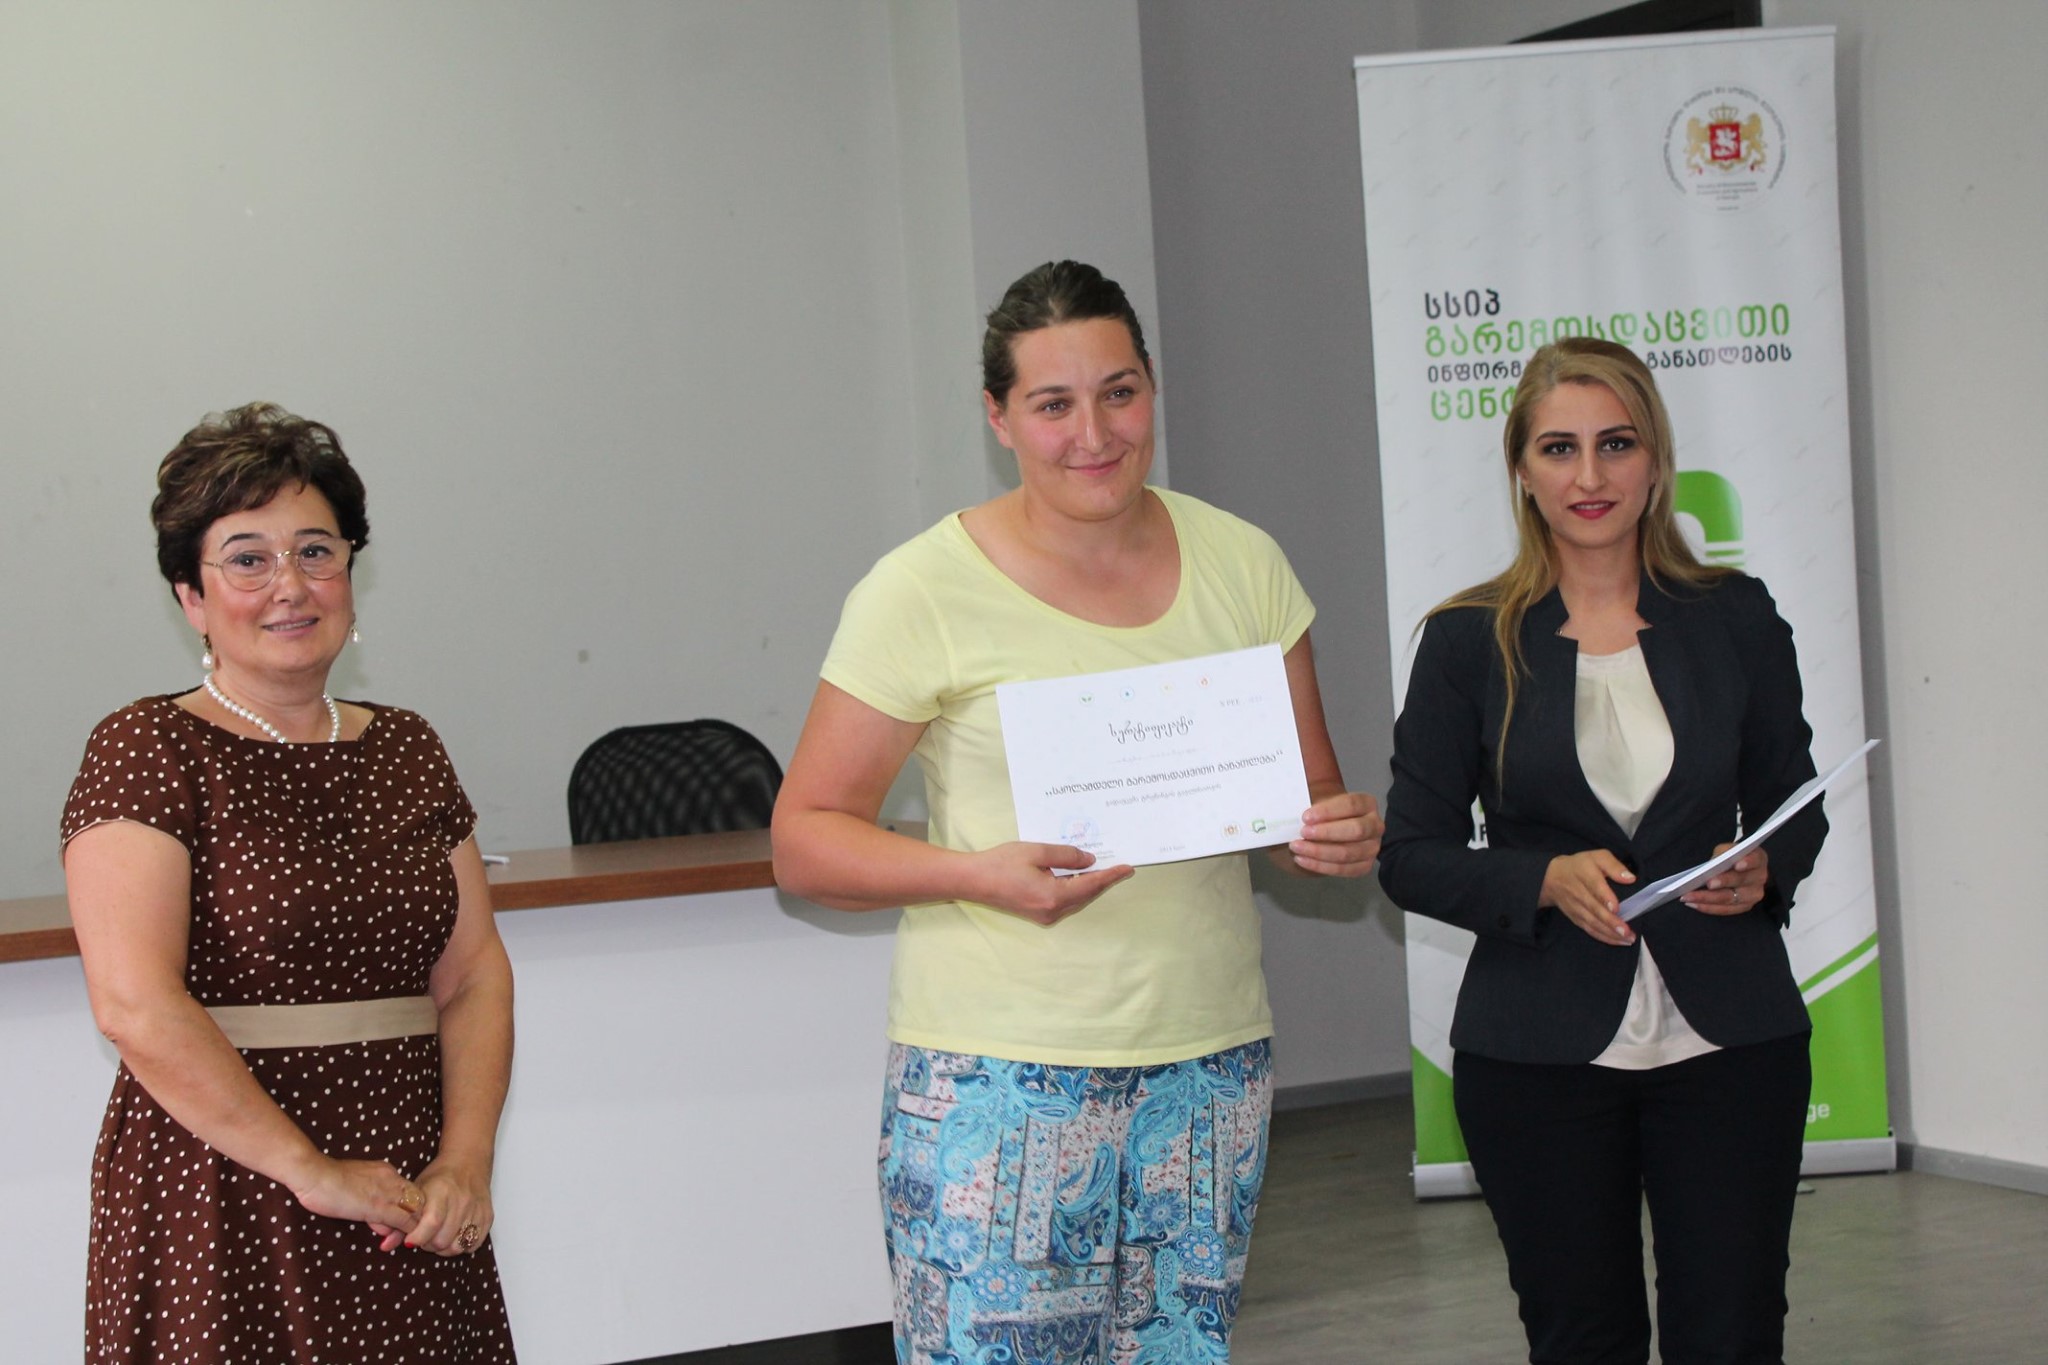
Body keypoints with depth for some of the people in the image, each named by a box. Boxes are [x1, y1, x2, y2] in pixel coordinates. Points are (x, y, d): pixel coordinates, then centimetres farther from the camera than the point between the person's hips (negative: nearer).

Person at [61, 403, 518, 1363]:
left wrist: (465, 1158, -7)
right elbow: (136, 1004, -16)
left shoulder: (407, 751, 12)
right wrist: (311, 1171, -15)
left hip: (408, 1203, 5)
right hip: (223, 1197, -5)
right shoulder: (149, 749, -6)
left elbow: (472, 971, 9)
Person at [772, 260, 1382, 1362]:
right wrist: (978, 874, -21)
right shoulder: (924, 590, -5)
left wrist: (1341, 835, -8)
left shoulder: (1242, 565, 8)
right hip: (1000, 1075, -4)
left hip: (1209, 1063, 4)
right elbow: (804, 837, -4)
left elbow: (1311, 800, 16)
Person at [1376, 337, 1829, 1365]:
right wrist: (1549, 882, -16)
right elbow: (1413, 856, 1)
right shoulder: (1469, 642, 0)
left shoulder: (1736, 618, 5)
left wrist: (1763, 871, -8)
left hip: (1728, 1041, 1)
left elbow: (1796, 806, 14)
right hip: (1539, 1051, -1)